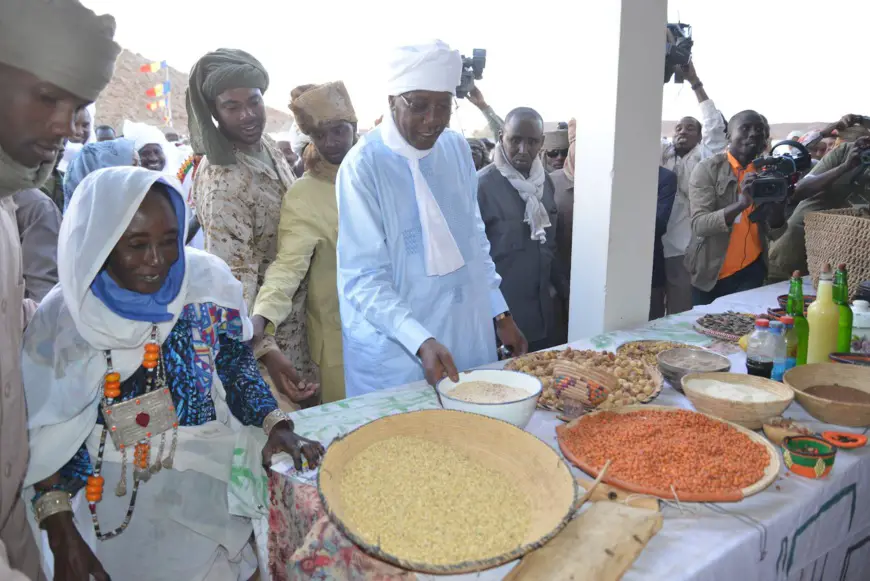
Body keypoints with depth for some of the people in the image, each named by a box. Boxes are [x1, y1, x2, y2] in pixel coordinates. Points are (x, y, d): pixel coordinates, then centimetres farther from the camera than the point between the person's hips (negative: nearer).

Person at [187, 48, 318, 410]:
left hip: (294, 310, 8)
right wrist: (265, 351, -33)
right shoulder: (221, 181, -26)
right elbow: (234, 279, -28)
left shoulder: (268, 149, 1)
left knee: (309, 412, 21)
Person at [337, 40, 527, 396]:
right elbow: (363, 277, -18)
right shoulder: (364, 165, -16)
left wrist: (500, 313, 9)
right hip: (396, 350, -5)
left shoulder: (457, 148, 1)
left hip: (469, 336, 6)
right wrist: (421, 342, -28)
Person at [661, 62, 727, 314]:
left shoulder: (703, 159, 6)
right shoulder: (660, 153, 13)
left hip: (684, 251, -2)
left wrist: (695, 82, -7)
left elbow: (715, 126, -6)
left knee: (680, 316, 1)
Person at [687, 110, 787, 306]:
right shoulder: (708, 169, -9)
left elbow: (775, 234, 0)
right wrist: (741, 204, -34)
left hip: (750, 271, 3)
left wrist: (777, 203, -19)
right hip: (710, 273, -3)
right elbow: (699, 225, -20)